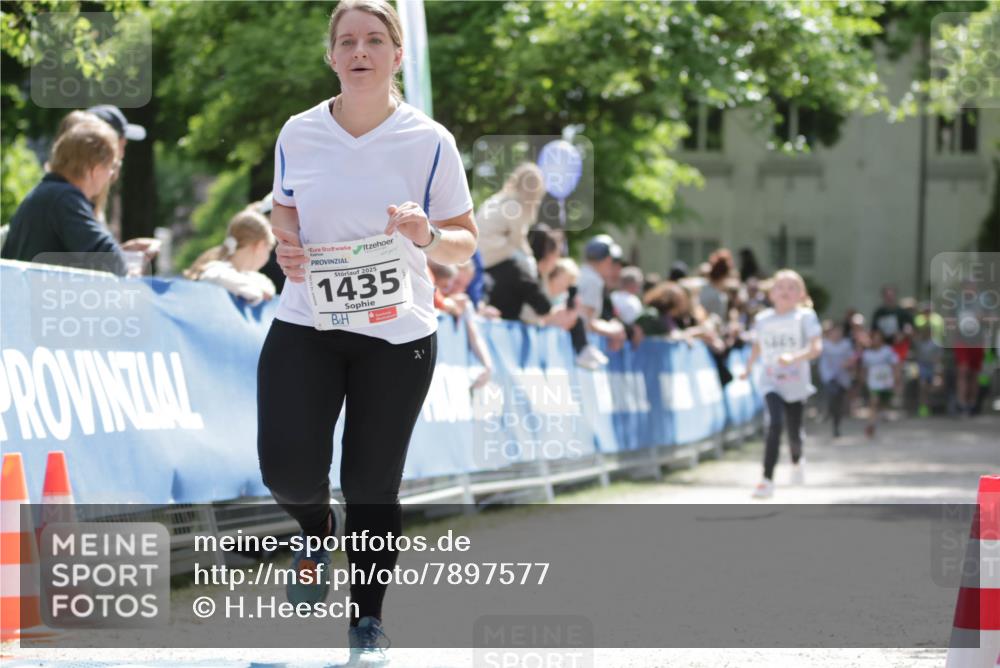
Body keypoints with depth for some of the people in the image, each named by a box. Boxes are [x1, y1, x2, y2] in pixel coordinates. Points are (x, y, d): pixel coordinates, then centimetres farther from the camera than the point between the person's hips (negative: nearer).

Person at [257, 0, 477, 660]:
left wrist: (427, 236, -21)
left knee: (372, 482, 6)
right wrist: (287, 245, -4)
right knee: (289, 470, -14)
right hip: (306, 325, 1)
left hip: (397, 334, -1)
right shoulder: (298, 134, 1)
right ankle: (316, 527, 23)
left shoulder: (430, 140, -5)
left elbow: (466, 242, 1)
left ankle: (369, 619, 25)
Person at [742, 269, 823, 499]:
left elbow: (816, 348, -19)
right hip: (771, 383, 0)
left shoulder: (805, 317, -8)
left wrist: (794, 358, -34)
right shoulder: (762, 319, 2)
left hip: (796, 384, 0)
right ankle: (767, 479, -22)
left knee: (794, 433, 9)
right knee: (775, 424, -22)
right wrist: (749, 368, 28)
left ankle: (797, 461, 46)